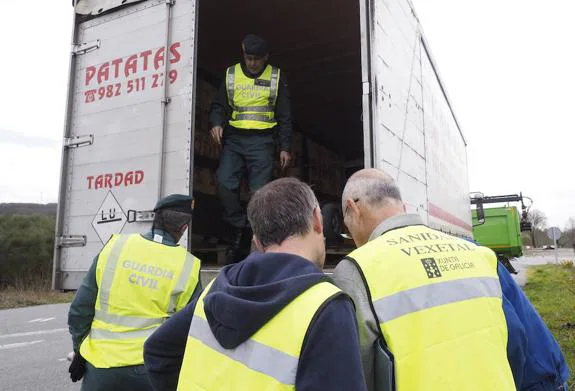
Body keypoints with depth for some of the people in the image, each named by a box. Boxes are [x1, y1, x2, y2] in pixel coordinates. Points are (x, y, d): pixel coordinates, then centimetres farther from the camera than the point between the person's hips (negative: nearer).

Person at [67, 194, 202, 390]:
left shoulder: (114, 246, -6)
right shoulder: (187, 267, -8)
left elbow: (80, 310, 0)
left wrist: (80, 350, 14)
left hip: (101, 365, 1)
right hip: (151, 370, -1)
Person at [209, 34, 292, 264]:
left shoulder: (276, 77, 11)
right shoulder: (231, 75, 14)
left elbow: (284, 116, 10)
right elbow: (218, 106, 15)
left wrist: (285, 147, 3)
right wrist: (216, 123, -8)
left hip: (261, 141, -2)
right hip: (233, 139, 2)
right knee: (224, 182, -18)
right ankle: (241, 228, -4)